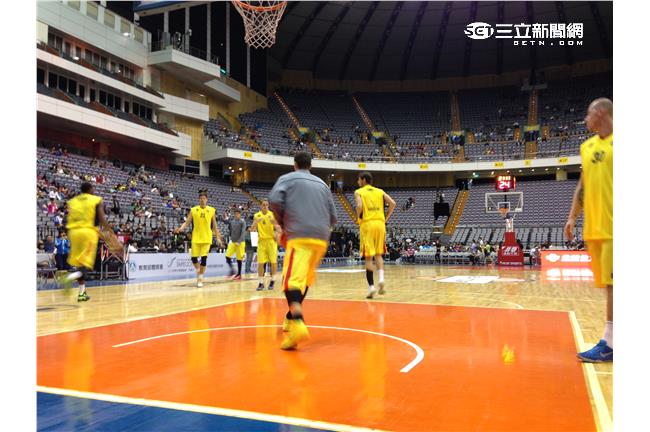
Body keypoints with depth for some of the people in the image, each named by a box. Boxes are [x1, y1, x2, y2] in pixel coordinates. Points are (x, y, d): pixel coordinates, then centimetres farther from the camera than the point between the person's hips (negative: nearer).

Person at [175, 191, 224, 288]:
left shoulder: (211, 210, 3)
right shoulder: (193, 210, 2)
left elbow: (214, 225, 10)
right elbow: (187, 222, 0)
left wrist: (218, 237, 8)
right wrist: (181, 228, -20)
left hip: (207, 238, -1)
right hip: (196, 238, 1)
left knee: (204, 258, -7)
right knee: (194, 258, -1)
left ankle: (200, 279, 4)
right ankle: (198, 271, 30)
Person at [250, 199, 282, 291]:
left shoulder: (272, 214, -4)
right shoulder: (257, 216, 1)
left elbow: (278, 227, -3)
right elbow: (252, 229, -3)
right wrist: (255, 222, -21)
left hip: (271, 240, -1)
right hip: (261, 240, 1)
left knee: (273, 261, 0)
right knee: (260, 262, -3)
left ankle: (272, 280, 16)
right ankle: (261, 282, 6)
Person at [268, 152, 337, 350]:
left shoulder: (287, 178, 11)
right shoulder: (322, 183, 24)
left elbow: (275, 200, -8)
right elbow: (333, 217, 21)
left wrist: (283, 225, 6)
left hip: (299, 236, -5)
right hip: (322, 239, 6)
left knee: (292, 279, -15)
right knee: (305, 279, 22)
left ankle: (298, 324, -37)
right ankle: (291, 318, 35)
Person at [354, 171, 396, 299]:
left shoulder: (358, 192, 3)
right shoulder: (380, 191, 14)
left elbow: (359, 206, -16)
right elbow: (392, 203, 2)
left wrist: (359, 218, 2)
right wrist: (385, 218, 10)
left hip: (367, 224, -3)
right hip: (380, 223, 3)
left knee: (368, 257, 1)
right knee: (378, 254, 16)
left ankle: (371, 286, -3)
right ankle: (381, 278, -5)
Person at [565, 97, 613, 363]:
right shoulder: (587, 147, 16)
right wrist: (572, 217, 14)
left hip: (612, 225, -7)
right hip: (593, 226, 7)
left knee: (612, 282, -7)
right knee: (606, 283, 10)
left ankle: (609, 344, -4)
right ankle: (612, 341, 17)